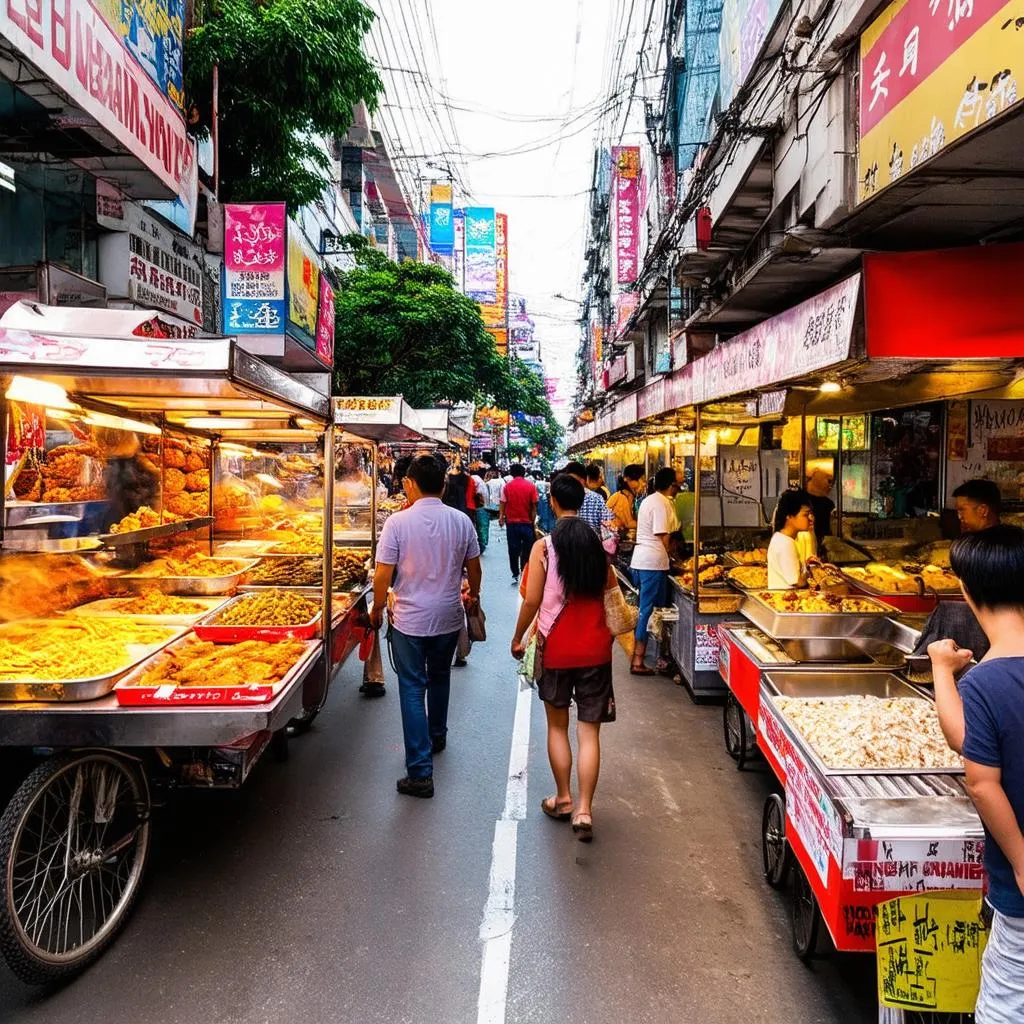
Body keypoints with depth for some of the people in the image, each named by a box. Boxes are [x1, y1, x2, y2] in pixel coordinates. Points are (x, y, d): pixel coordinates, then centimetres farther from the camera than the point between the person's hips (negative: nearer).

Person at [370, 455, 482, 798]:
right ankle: (437, 737, 46)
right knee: (439, 677, 25)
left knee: (412, 689, 3)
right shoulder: (461, 521, -4)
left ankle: (420, 773, 3)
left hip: (410, 620, -4)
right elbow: (474, 568, 7)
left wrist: (377, 610, 4)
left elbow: (383, 576, -13)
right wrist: (473, 594, 26)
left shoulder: (398, 522, -14)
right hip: (449, 617, 4)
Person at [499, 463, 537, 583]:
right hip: (527, 523, 0)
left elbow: (503, 504, -3)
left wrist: (501, 517, 8)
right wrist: (533, 521, 6)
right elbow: (534, 506, -2)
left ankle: (515, 575, 9)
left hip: (512, 523, 0)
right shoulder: (531, 486, -3)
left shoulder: (507, 486, -2)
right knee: (526, 551, 9)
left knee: (513, 550, 7)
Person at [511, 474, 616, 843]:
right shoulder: (598, 544, 0)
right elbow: (611, 595, 4)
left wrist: (517, 638, 4)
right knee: (589, 731, 8)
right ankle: (583, 810, 6)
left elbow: (532, 600, -10)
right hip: (595, 649, 2)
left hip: (556, 648, -2)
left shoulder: (544, 546, -10)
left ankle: (563, 800, 26)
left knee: (557, 725, 16)